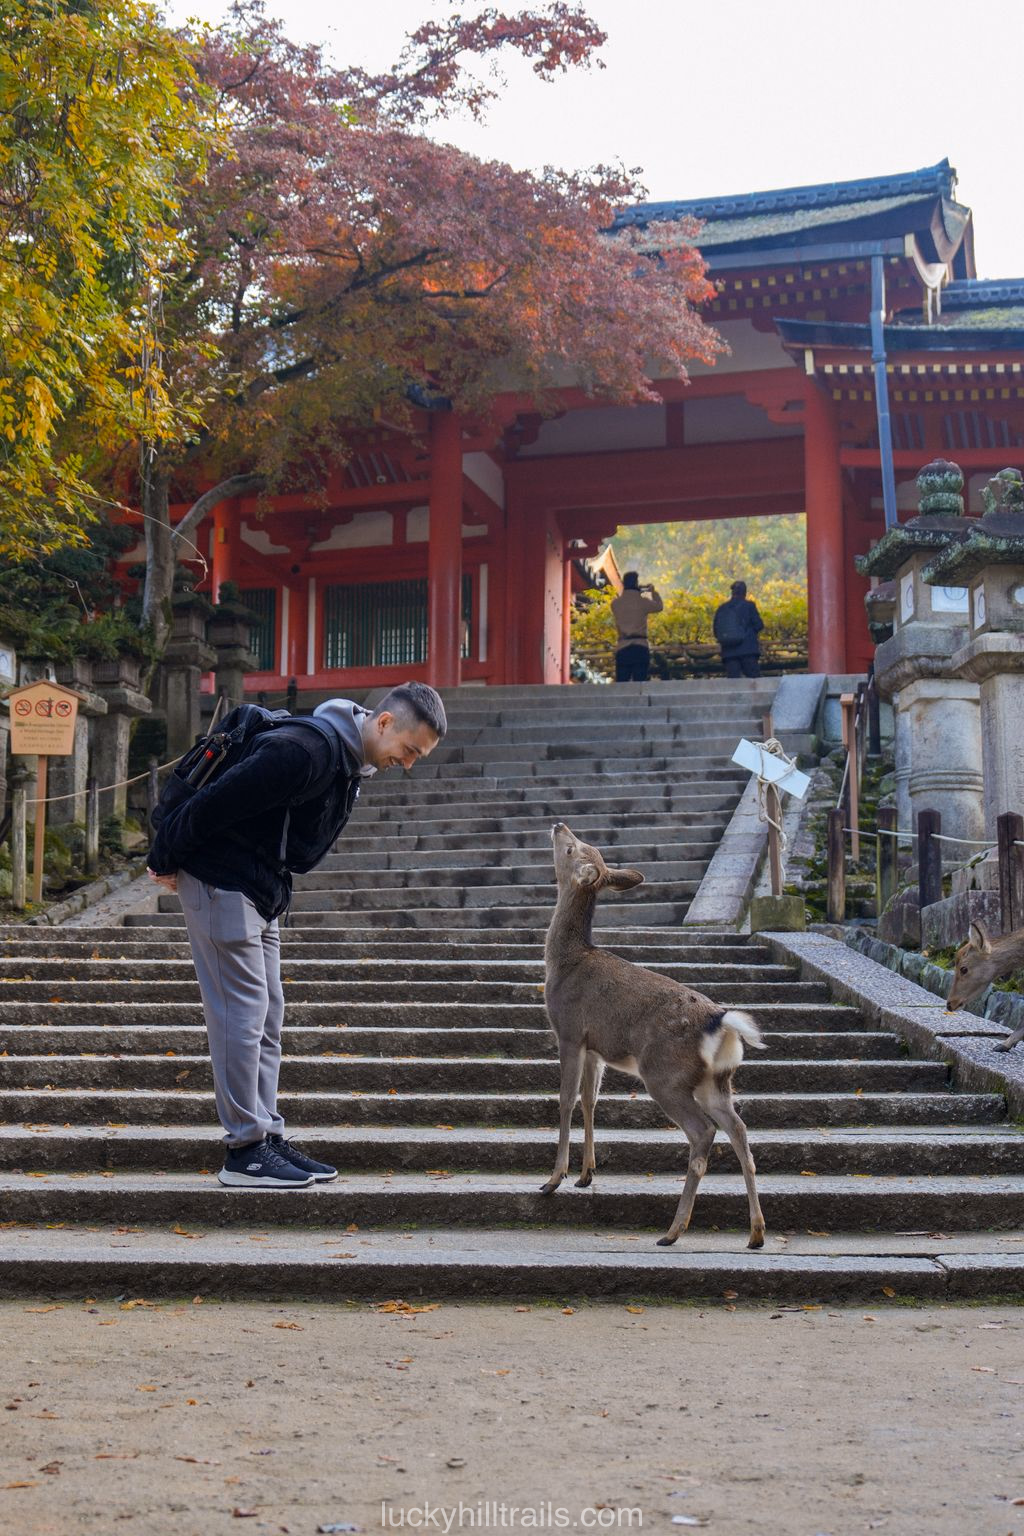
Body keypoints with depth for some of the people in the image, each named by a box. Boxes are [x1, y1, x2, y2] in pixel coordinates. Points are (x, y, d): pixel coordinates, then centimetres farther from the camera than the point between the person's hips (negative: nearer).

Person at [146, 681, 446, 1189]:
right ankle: (244, 1151, -2)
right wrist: (166, 862, -11)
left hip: (261, 895, 10)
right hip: (221, 885, -10)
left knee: (267, 1017, 10)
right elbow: (213, 804, -23)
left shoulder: (351, 762, 9)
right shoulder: (305, 749, -25)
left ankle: (267, 1137, 15)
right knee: (242, 1013, -8)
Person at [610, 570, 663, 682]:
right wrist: (653, 592, 31)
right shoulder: (642, 602, -2)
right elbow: (659, 606, 17)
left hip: (622, 648, 2)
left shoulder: (615, 604, 3)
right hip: (640, 647, -2)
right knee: (639, 685, -2)